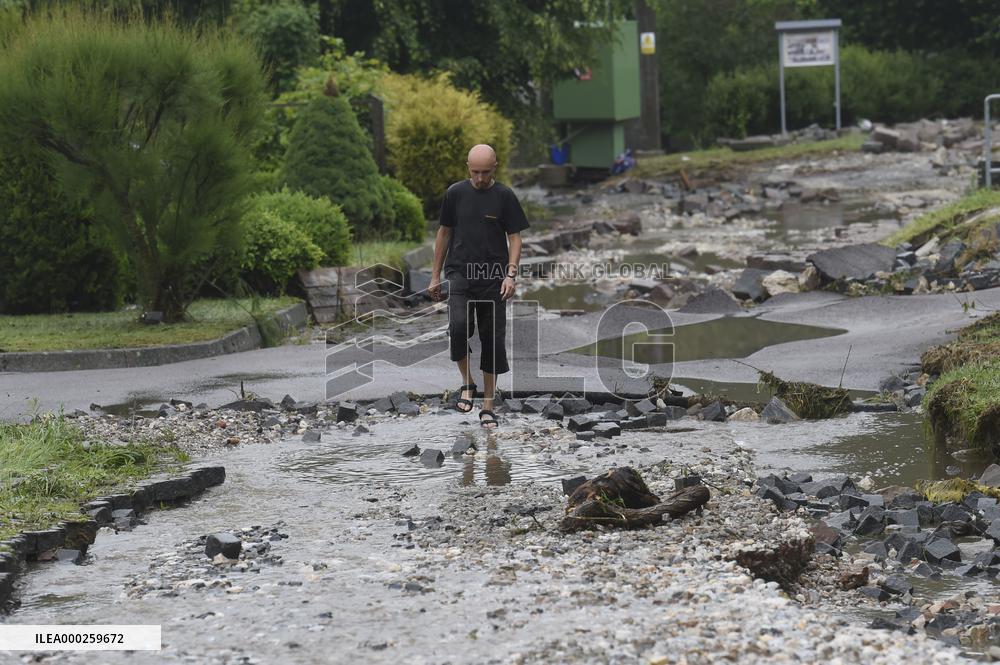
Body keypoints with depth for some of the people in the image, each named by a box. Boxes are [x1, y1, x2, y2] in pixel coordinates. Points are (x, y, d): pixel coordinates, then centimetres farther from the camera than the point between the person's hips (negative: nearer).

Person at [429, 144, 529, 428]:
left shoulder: (504, 196, -2)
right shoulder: (455, 193, 2)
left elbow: (514, 237, 1)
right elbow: (444, 233, 11)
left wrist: (511, 274, -13)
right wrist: (435, 276, 10)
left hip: (493, 279, 0)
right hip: (459, 276, 0)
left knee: (492, 341, 2)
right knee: (458, 327, -22)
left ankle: (488, 407, 10)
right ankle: (467, 384, 0)